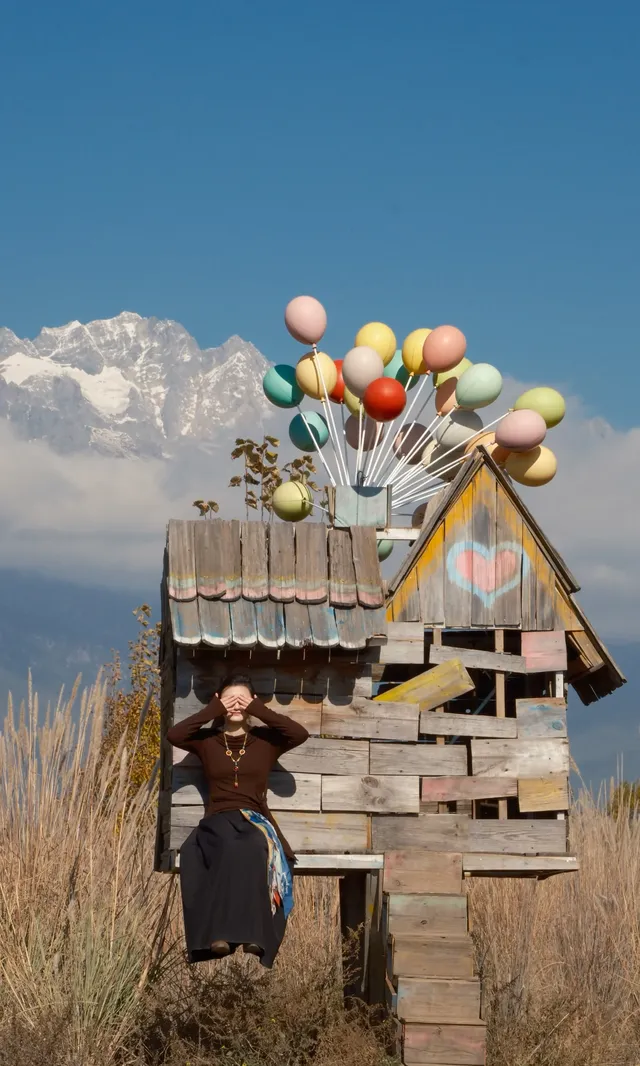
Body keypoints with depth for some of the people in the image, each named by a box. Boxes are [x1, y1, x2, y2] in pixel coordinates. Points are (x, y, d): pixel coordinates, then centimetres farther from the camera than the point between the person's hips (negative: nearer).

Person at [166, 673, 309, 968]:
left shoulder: (266, 739, 14)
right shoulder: (206, 740, 14)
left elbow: (301, 733, -5)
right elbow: (173, 735, -6)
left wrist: (259, 710, -2)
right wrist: (213, 710, -3)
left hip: (255, 821, 0)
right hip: (218, 821, 0)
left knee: (251, 847, -39)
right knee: (231, 845, -40)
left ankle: (252, 934, -45)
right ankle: (219, 932, -47)